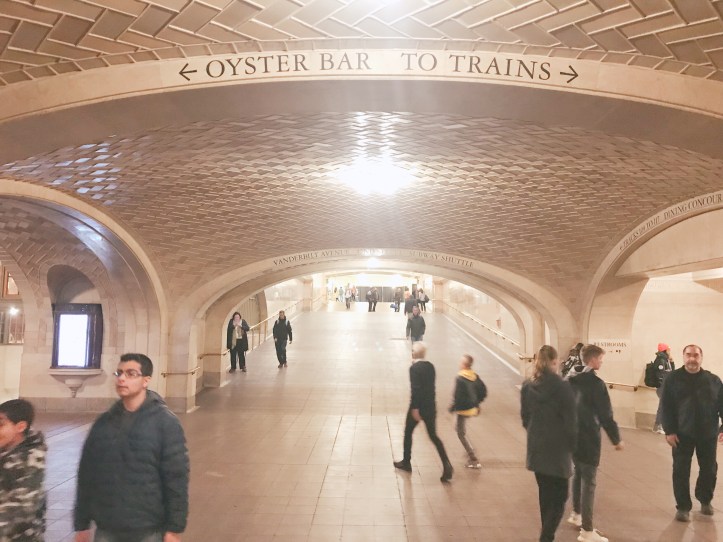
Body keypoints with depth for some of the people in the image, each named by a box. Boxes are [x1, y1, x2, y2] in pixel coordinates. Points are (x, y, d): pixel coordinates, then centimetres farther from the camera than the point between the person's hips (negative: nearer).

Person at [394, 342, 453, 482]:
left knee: (408, 433, 16)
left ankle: (406, 462, 27)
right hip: (430, 406, 6)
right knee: (433, 436, 11)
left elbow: (415, 389, -22)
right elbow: (430, 385, 10)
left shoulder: (414, 368, -16)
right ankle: (446, 465, -2)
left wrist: (415, 408, -20)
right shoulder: (430, 366, 4)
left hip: (418, 406, -5)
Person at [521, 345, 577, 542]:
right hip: (557, 448, -5)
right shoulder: (562, 387, -16)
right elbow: (570, 421, -13)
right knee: (559, 496, 6)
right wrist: (573, 445, -1)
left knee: (545, 494, 18)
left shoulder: (527, 386, 0)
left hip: (536, 447, 5)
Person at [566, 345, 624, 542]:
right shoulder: (596, 383, -18)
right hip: (588, 438, -8)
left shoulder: (570, 379, 6)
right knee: (588, 481, -3)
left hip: (571, 435, 8)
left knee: (578, 474, 22)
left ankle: (576, 514, 36)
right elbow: (605, 415, -17)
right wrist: (616, 439, -6)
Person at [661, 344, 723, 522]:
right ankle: (683, 507, 16)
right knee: (681, 471, 2)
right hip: (682, 434, -2)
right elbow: (666, 407, -5)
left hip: (708, 434, 2)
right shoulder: (673, 378, -4)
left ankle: (705, 500, 38)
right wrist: (669, 431, -10)